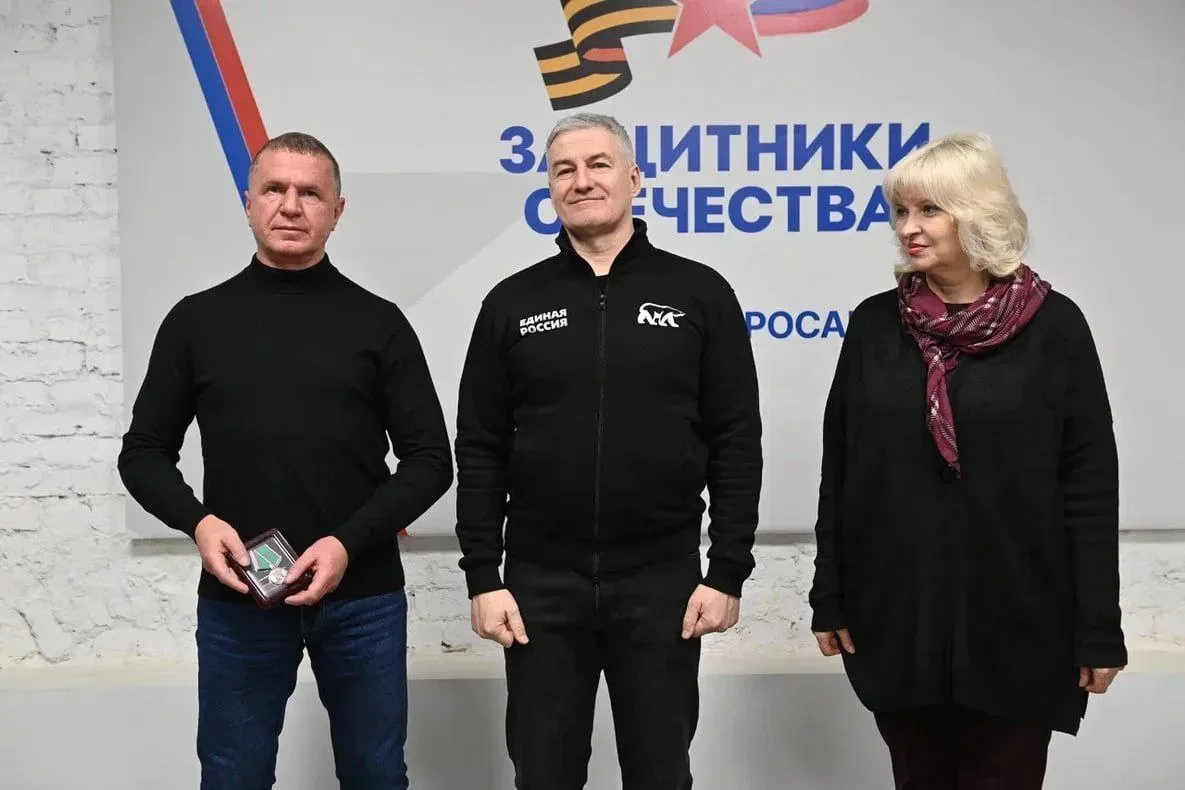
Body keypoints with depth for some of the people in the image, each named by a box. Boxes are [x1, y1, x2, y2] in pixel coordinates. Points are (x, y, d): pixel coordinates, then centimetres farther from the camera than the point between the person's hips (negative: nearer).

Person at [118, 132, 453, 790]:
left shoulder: (377, 322, 1)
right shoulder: (197, 321, 4)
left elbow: (429, 460, -1)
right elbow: (144, 453, 8)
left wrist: (349, 542, -14)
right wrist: (197, 521, -11)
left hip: (363, 596, 0)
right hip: (236, 598, 1)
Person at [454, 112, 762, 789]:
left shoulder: (700, 294, 0)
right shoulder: (512, 303, 4)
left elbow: (737, 444, -1)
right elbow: (481, 451, 3)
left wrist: (728, 573, -6)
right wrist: (483, 578, -2)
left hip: (662, 579, -1)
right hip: (541, 581, 1)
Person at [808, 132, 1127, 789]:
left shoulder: (1053, 325, -5)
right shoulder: (874, 323, 2)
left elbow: (1091, 484, -4)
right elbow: (839, 471, 4)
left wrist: (1098, 626, -5)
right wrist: (829, 596, 3)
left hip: (1017, 620, -2)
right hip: (896, 616, 2)